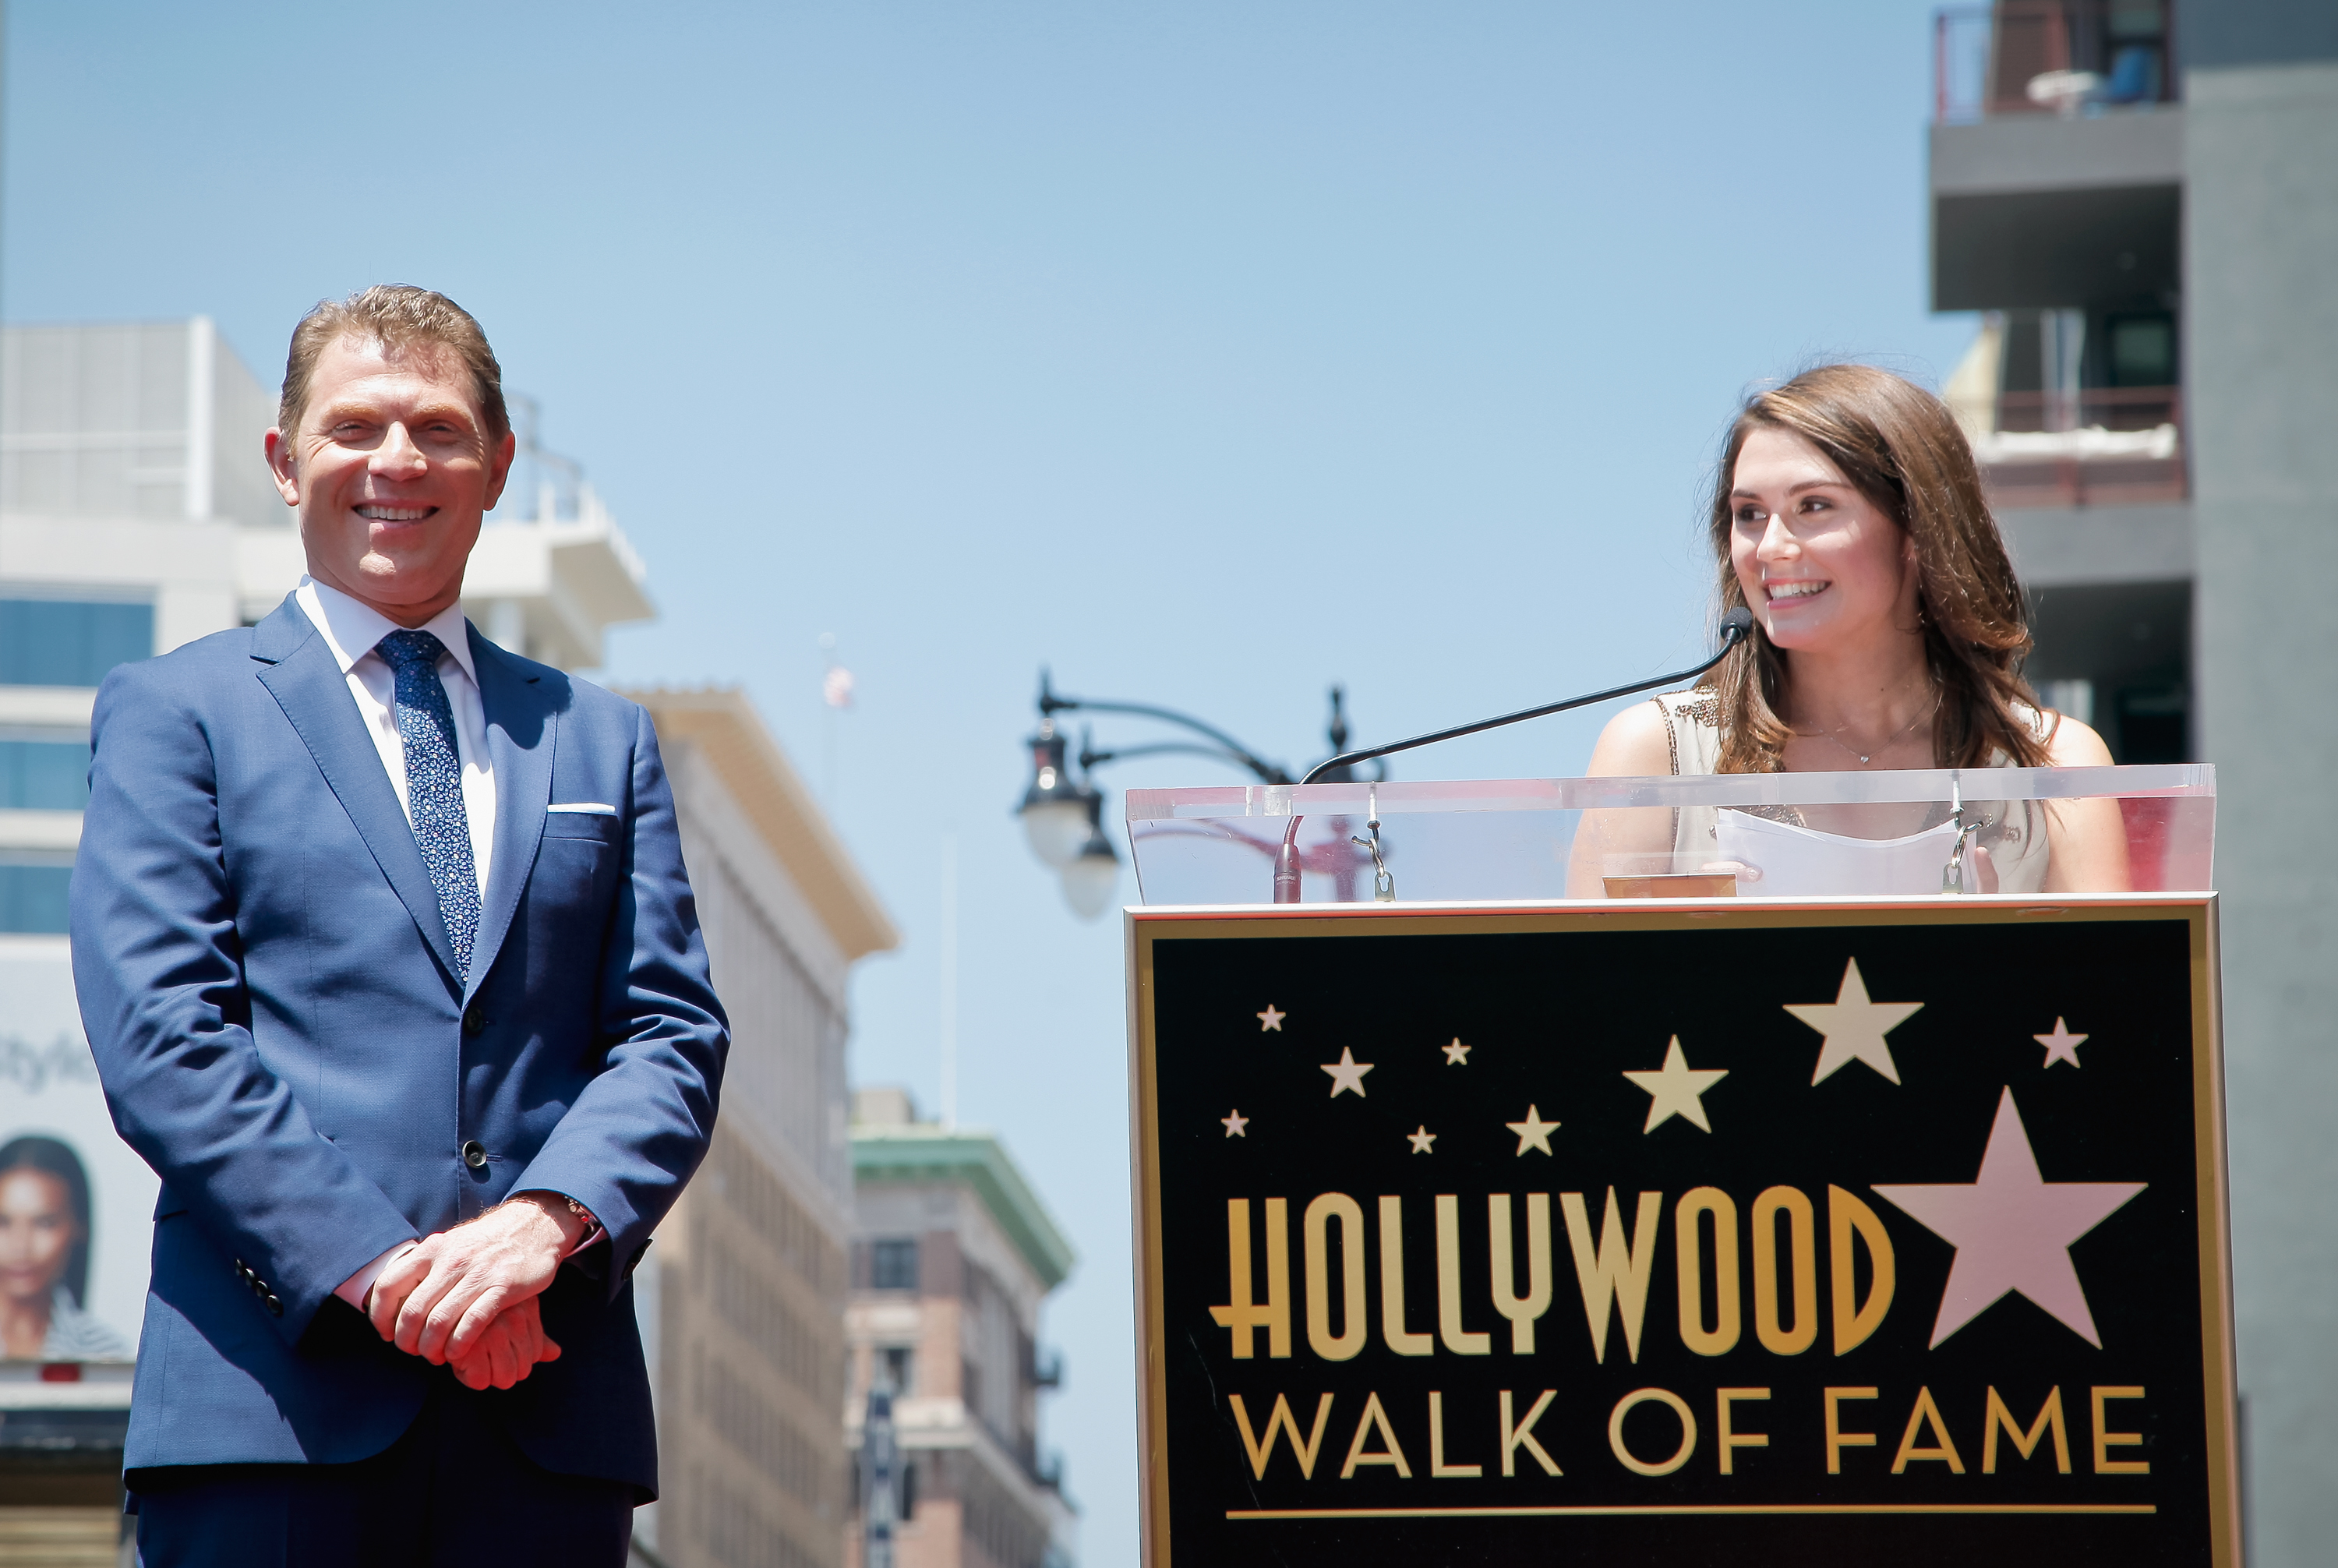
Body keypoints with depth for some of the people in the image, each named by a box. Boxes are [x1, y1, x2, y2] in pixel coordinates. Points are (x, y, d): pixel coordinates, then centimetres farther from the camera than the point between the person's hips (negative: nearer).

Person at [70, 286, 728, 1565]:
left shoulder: (602, 740, 21)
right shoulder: (174, 712, 10)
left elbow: (676, 1032, 11)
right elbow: (158, 1039, -1)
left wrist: (548, 1219, -10)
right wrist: (379, 1267, -14)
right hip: (278, 1394, -3)